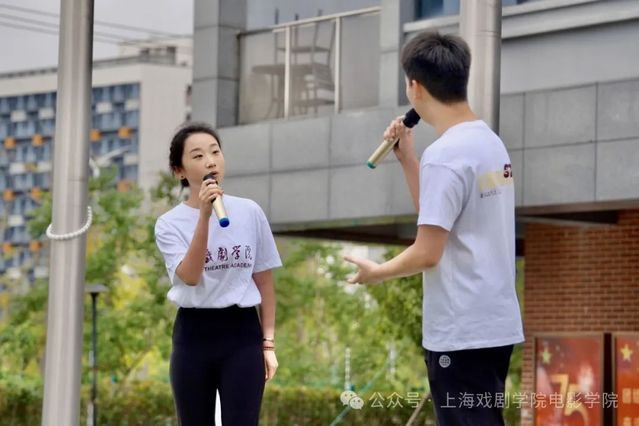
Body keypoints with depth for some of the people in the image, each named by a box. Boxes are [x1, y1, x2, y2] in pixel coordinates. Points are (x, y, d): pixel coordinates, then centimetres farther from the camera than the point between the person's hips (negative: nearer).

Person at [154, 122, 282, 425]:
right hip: (194, 334, 0)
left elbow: (264, 281, 9)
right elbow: (190, 276, -19)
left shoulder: (250, 212, 3)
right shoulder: (169, 223, -2)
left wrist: (268, 342, 5)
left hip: (242, 332, 0)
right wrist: (204, 215, -25)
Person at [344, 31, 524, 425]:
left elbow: (428, 253, -19)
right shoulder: (491, 144, 11)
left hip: (462, 332, -9)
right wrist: (407, 158, 18)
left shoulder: (445, 154, -17)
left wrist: (376, 272, -2)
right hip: (496, 323, 9)